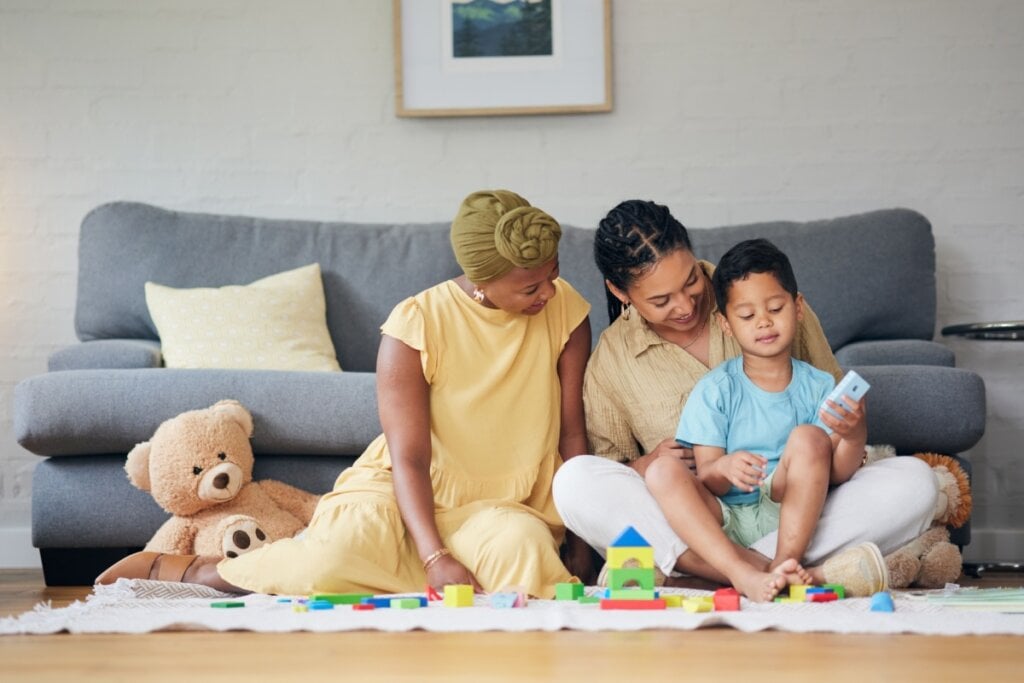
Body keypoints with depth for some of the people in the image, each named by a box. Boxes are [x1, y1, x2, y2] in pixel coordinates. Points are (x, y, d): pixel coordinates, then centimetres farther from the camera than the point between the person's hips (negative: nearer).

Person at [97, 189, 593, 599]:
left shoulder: (565, 310, -6)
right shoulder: (416, 323, -15)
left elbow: (573, 434, -1)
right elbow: (409, 458, -18)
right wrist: (436, 559, -31)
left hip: (504, 505, 3)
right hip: (404, 490, -3)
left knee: (524, 548, -34)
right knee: (332, 558, -34)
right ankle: (174, 570, -8)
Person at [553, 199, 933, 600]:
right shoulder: (610, 361, 5)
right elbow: (606, 488, 8)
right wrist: (646, 465, -14)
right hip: (693, 527, -1)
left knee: (914, 480, -23)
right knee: (574, 480, -28)